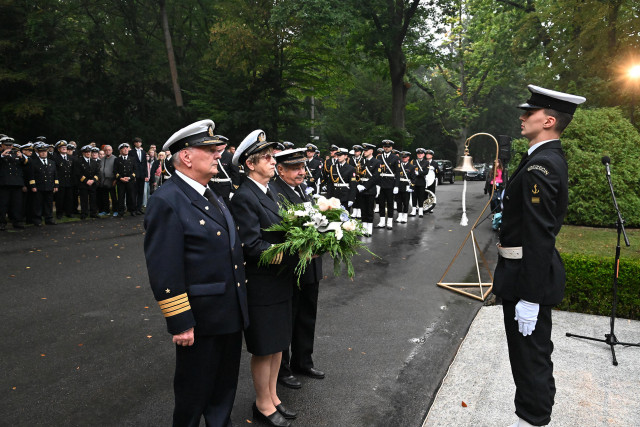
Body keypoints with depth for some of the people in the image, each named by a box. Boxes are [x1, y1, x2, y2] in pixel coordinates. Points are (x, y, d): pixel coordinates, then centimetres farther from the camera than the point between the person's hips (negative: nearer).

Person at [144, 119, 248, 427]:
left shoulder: (211, 195, 10)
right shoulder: (166, 202, -18)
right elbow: (164, 271, -21)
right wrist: (180, 323, -19)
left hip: (231, 315, 8)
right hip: (200, 321, -8)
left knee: (226, 384, 23)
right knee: (195, 390, 14)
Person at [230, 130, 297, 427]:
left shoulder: (270, 191, 9)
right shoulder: (244, 197, -18)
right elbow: (253, 246, -24)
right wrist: (296, 253, -23)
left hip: (280, 281, 8)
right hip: (261, 285, -8)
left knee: (277, 343, 20)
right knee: (263, 349, 9)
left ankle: (272, 396, 38)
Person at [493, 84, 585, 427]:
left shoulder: (540, 165, -22)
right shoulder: (550, 158, 10)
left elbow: (540, 236, -26)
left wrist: (529, 297, -24)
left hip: (528, 275, -11)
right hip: (531, 272, 11)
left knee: (529, 357, 4)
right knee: (534, 354, 23)